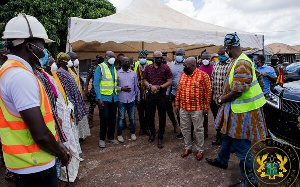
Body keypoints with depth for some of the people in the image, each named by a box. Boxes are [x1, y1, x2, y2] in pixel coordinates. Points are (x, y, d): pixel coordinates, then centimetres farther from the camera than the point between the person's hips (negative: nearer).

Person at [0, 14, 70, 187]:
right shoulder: (21, 76, -24)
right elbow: (40, 134, -27)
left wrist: (57, 145, 11)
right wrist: (61, 154, -9)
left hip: (28, 162, 9)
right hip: (34, 165, -9)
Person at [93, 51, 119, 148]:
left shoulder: (114, 68, 13)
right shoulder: (100, 67, -5)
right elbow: (96, 83, -10)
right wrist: (99, 98, -17)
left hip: (114, 98, 5)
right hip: (104, 98, -5)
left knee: (112, 118, 11)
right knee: (104, 118, -2)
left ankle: (111, 137, 25)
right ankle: (102, 139, 14)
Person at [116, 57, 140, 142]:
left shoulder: (133, 73, 8)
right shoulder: (117, 73, -1)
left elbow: (136, 86, 11)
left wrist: (138, 97, 10)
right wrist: (121, 88, -17)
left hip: (132, 99, 2)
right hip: (121, 99, -2)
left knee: (132, 118, 10)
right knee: (121, 118, 4)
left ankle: (132, 133, 26)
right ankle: (119, 134, 18)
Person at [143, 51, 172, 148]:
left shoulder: (166, 68, -2)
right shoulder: (148, 68, 7)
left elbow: (169, 81, -5)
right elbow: (145, 80, 9)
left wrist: (159, 87, -14)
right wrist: (150, 86, -12)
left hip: (162, 95, -3)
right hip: (150, 94, 3)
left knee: (162, 117, 3)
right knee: (149, 115, 13)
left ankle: (160, 138, 16)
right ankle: (152, 132, 37)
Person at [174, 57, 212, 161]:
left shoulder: (203, 75, -8)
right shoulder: (183, 75, 8)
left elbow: (208, 91, -8)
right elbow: (179, 90, 12)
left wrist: (206, 107, -10)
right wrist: (176, 104, 10)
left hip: (197, 108, -5)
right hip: (183, 108, 5)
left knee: (198, 130, 7)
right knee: (185, 129, 13)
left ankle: (200, 150, 22)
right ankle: (188, 147, 30)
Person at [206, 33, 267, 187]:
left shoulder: (242, 63, -23)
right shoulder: (238, 61, 10)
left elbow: (238, 91, -26)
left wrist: (221, 100, -12)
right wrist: (224, 96, 9)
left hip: (243, 111, -11)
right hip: (235, 108, 11)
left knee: (241, 145, -1)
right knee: (227, 135, 24)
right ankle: (222, 161, 45)